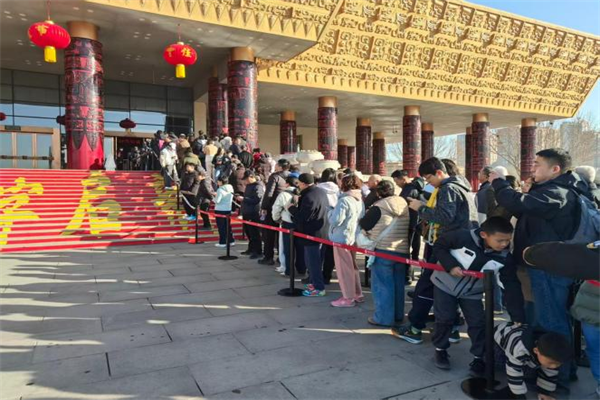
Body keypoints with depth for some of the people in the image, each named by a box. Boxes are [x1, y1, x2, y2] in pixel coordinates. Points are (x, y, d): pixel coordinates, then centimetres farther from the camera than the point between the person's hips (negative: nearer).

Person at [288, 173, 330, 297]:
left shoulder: (309, 197, -25)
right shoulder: (321, 191, 7)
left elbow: (302, 217, -24)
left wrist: (291, 208, -8)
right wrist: (299, 202, 13)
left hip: (312, 234, -10)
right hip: (320, 231, 10)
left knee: (312, 261, -1)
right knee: (314, 259, 21)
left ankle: (319, 288, 6)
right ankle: (315, 282, 31)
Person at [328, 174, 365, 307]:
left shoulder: (344, 200, -20)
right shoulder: (360, 200, 6)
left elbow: (335, 221, -24)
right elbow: (362, 218, 11)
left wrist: (331, 212, -4)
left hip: (342, 238, -9)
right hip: (354, 237, 9)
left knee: (344, 268, 1)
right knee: (352, 266, 19)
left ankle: (348, 298, 7)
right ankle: (357, 294, 27)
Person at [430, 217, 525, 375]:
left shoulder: (505, 258, -20)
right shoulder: (462, 237, -31)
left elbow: (512, 286, -17)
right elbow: (438, 246, -17)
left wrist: (518, 317, -19)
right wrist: (451, 265, -30)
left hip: (472, 293, 3)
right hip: (445, 284, -3)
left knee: (478, 323, -2)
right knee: (445, 319, -1)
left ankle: (479, 357, 19)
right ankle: (440, 350, 22)